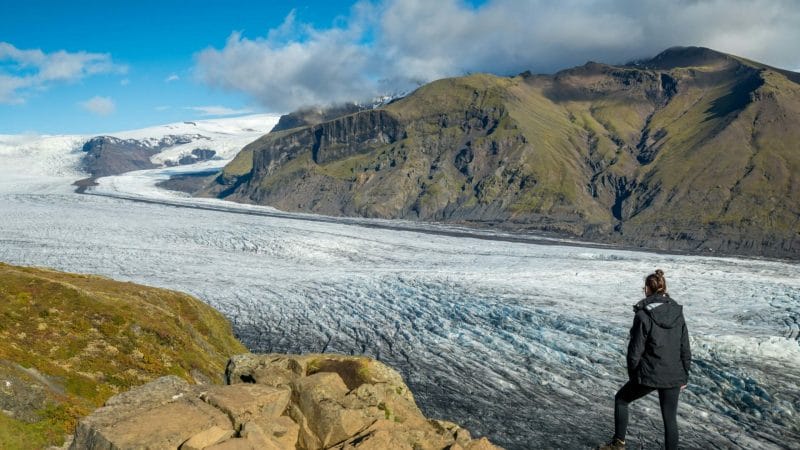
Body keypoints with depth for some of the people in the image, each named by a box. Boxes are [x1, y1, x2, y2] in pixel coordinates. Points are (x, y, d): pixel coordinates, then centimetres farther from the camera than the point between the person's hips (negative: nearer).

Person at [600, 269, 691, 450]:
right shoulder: (678, 314, 1)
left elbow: (635, 349, -12)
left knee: (621, 399, 18)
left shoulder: (643, 315, -15)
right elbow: (685, 349, 6)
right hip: (673, 377, 4)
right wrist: (684, 377, 15)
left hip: (649, 375, -4)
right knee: (670, 418, 14)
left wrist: (632, 374, 2)